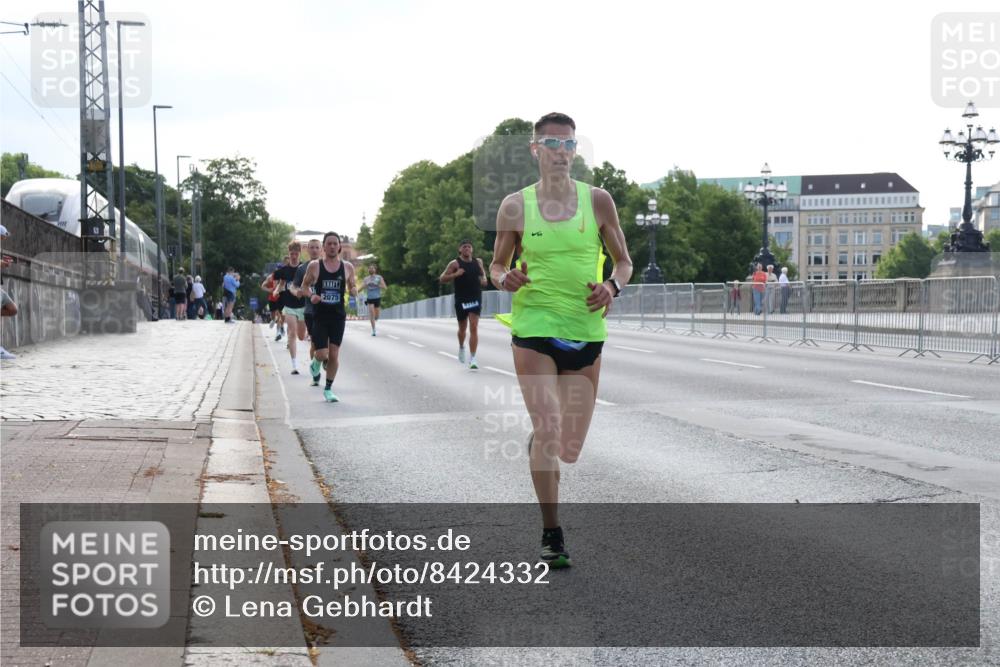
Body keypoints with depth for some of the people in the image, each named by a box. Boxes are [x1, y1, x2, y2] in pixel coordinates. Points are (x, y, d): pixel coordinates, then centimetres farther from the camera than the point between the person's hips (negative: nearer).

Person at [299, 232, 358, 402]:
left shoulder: (348, 267, 3)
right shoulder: (314, 266, -2)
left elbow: (353, 286, 14)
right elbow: (305, 285, 9)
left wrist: (354, 291, -10)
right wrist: (311, 295, -12)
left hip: (338, 316, 1)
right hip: (320, 315, -1)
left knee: (334, 355, 0)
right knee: (321, 355, -7)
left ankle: (328, 389, 15)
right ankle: (319, 361, 32)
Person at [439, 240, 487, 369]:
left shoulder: (478, 262, 8)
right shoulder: (455, 263, -4)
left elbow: (482, 272, 27)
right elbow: (442, 279, -7)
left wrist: (484, 279, 4)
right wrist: (455, 274, -22)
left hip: (475, 299, 1)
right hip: (461, 300, -1)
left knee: (474, 328, -12)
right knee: (462, 328, 14)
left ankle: (472, 358, -15)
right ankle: (461, 347, 47)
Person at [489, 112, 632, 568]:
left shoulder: (597, 201, 3)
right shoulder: (515, 207, 0)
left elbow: (623, 261, 11)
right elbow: (497, 265, 10)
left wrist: (613, 286, -11)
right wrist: (505, 279, -13)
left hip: (585, 332, 2)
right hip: (533, 329, -2)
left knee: (569, 451, 6)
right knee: (548, 431, -16)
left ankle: (537, 443, 44)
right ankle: (551, 535, -3)